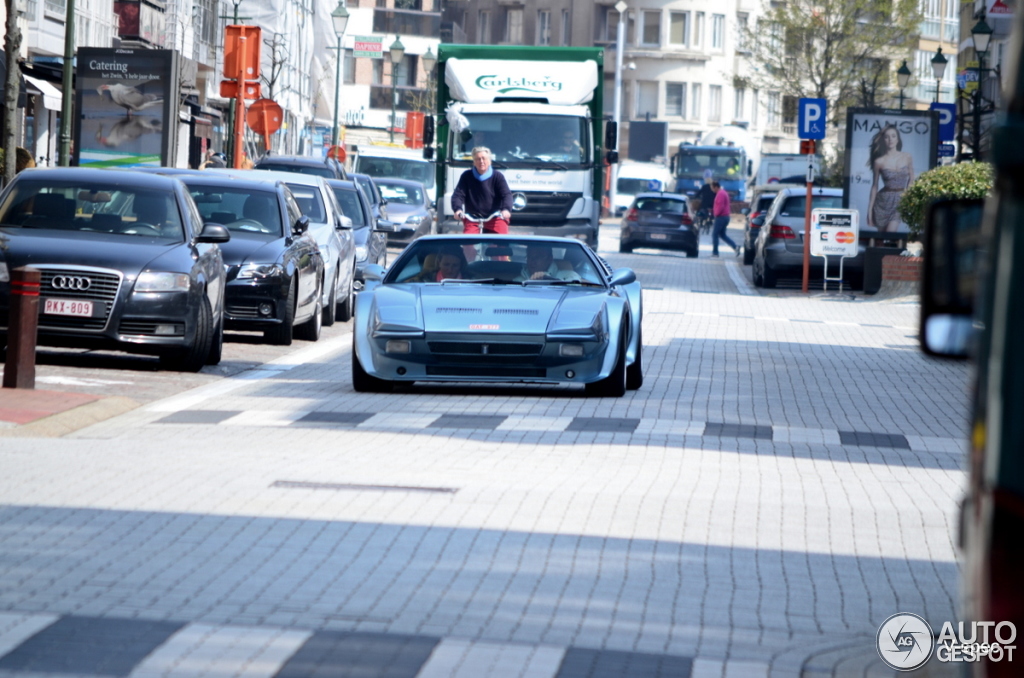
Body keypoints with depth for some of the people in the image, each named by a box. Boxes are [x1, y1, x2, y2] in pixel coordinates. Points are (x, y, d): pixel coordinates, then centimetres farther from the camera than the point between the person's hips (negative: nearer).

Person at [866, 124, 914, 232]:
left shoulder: (907, 158, 2)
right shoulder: (879, 161, -3)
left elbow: (911, 179, 14)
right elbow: (874, 186, 3)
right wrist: (870, 210, 3)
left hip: (899, 202, 0)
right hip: (884, 201, 0)